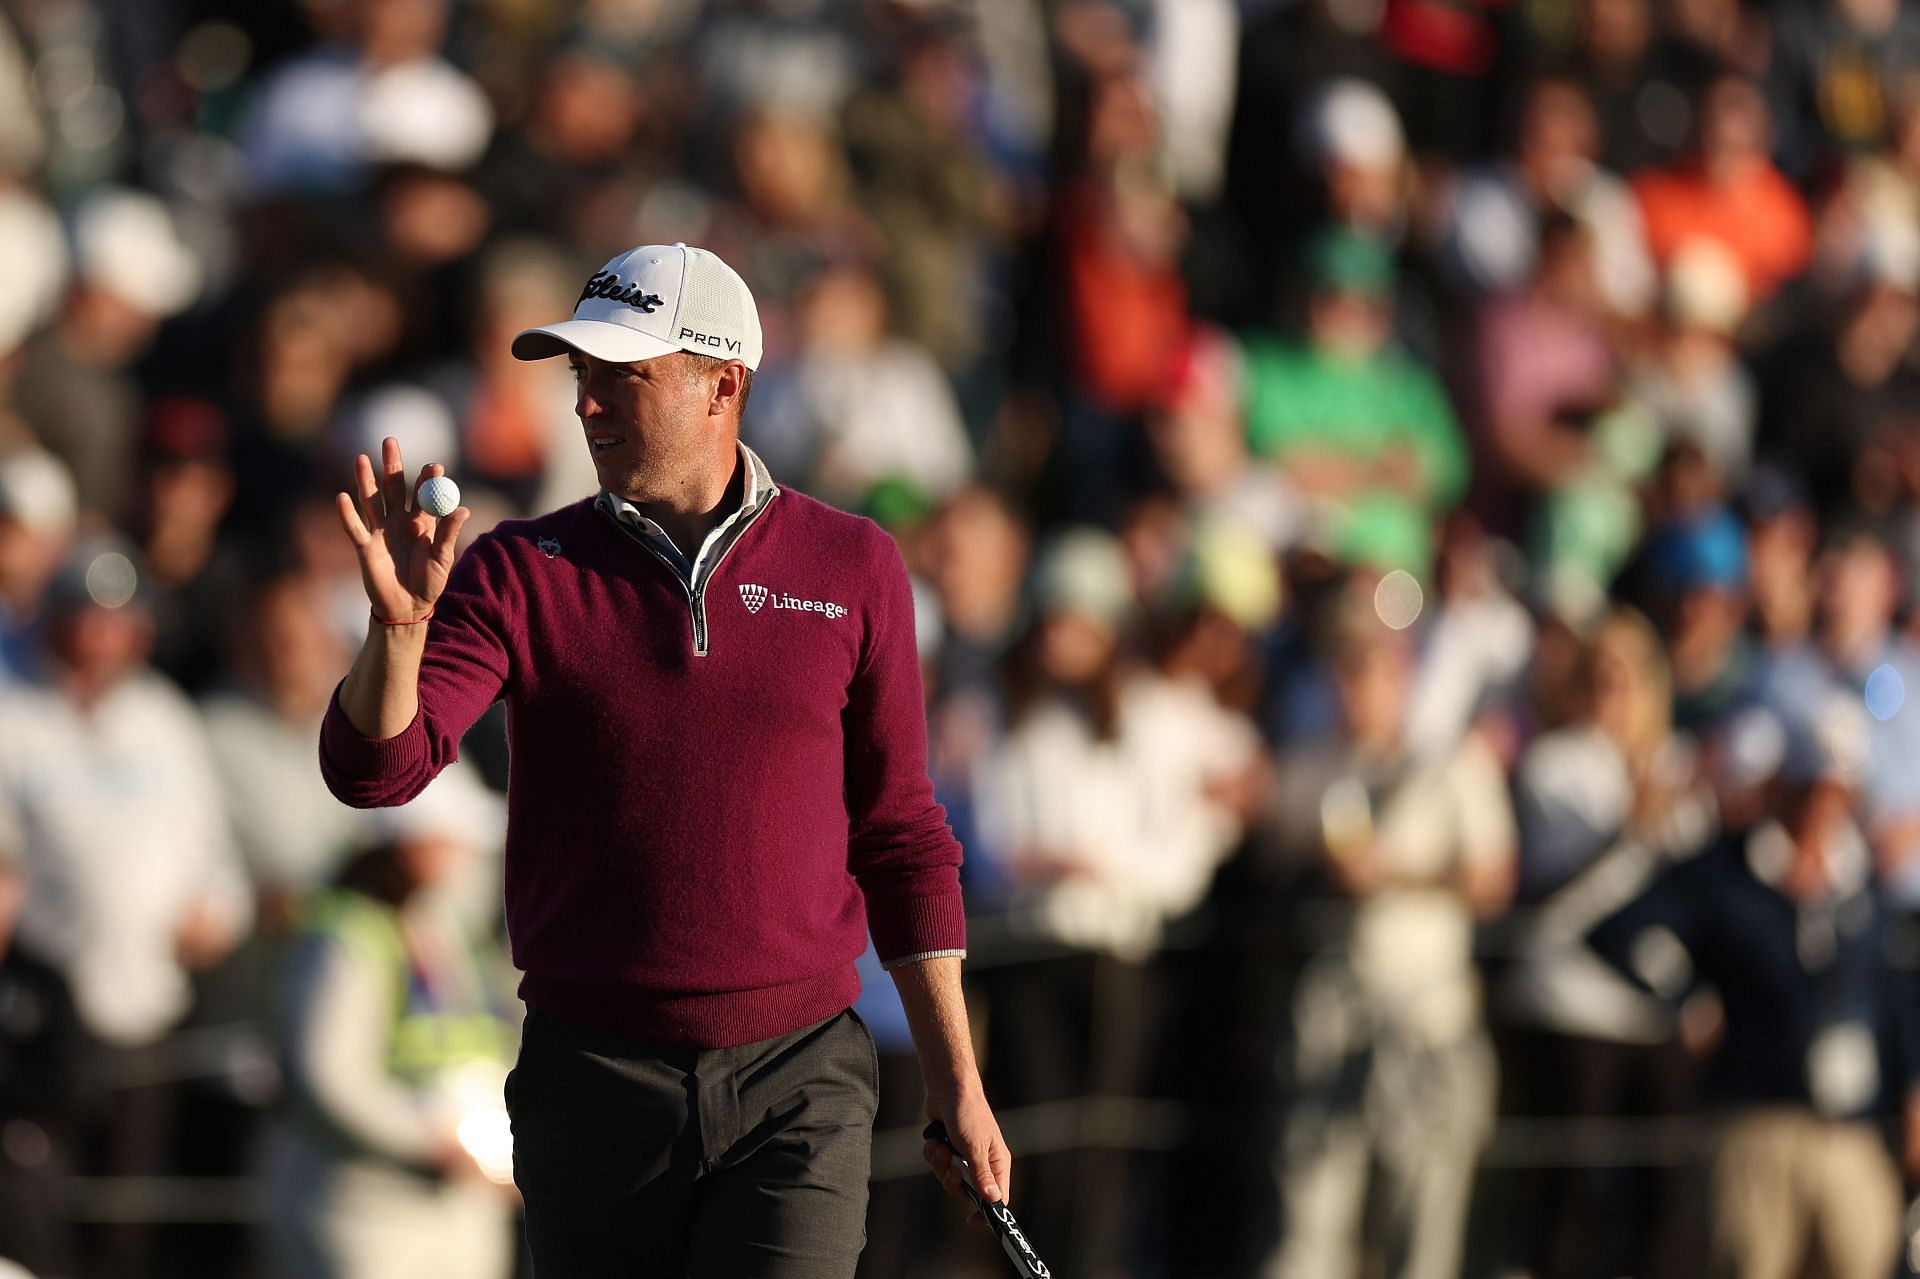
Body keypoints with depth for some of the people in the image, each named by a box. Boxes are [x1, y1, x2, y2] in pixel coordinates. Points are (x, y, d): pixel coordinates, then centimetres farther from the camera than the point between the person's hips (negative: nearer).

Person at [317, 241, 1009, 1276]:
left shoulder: (852, 570, 5)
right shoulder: (521, 572, 3)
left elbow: (898, 832, 11)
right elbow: (371, 769, -9)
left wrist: (955, 1078, 10)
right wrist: (398, 623, -29)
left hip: (797, 1081, -1)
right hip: (593, 1083, 1)